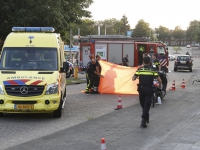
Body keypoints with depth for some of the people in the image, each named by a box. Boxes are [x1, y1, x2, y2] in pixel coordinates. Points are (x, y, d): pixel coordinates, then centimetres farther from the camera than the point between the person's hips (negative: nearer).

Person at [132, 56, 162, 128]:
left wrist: (136, 76, 21)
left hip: (141, 89, 1)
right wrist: (160, 85, 16)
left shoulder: (140, 69, 0)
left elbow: (133, 79, -2)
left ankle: (146, 118, 35)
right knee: (147, 105, -4)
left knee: (143, 104, 20)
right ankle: (143, 120, -17)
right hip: (149, 89, -1)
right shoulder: (152, 70, -2)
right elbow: (159, 80, -4)